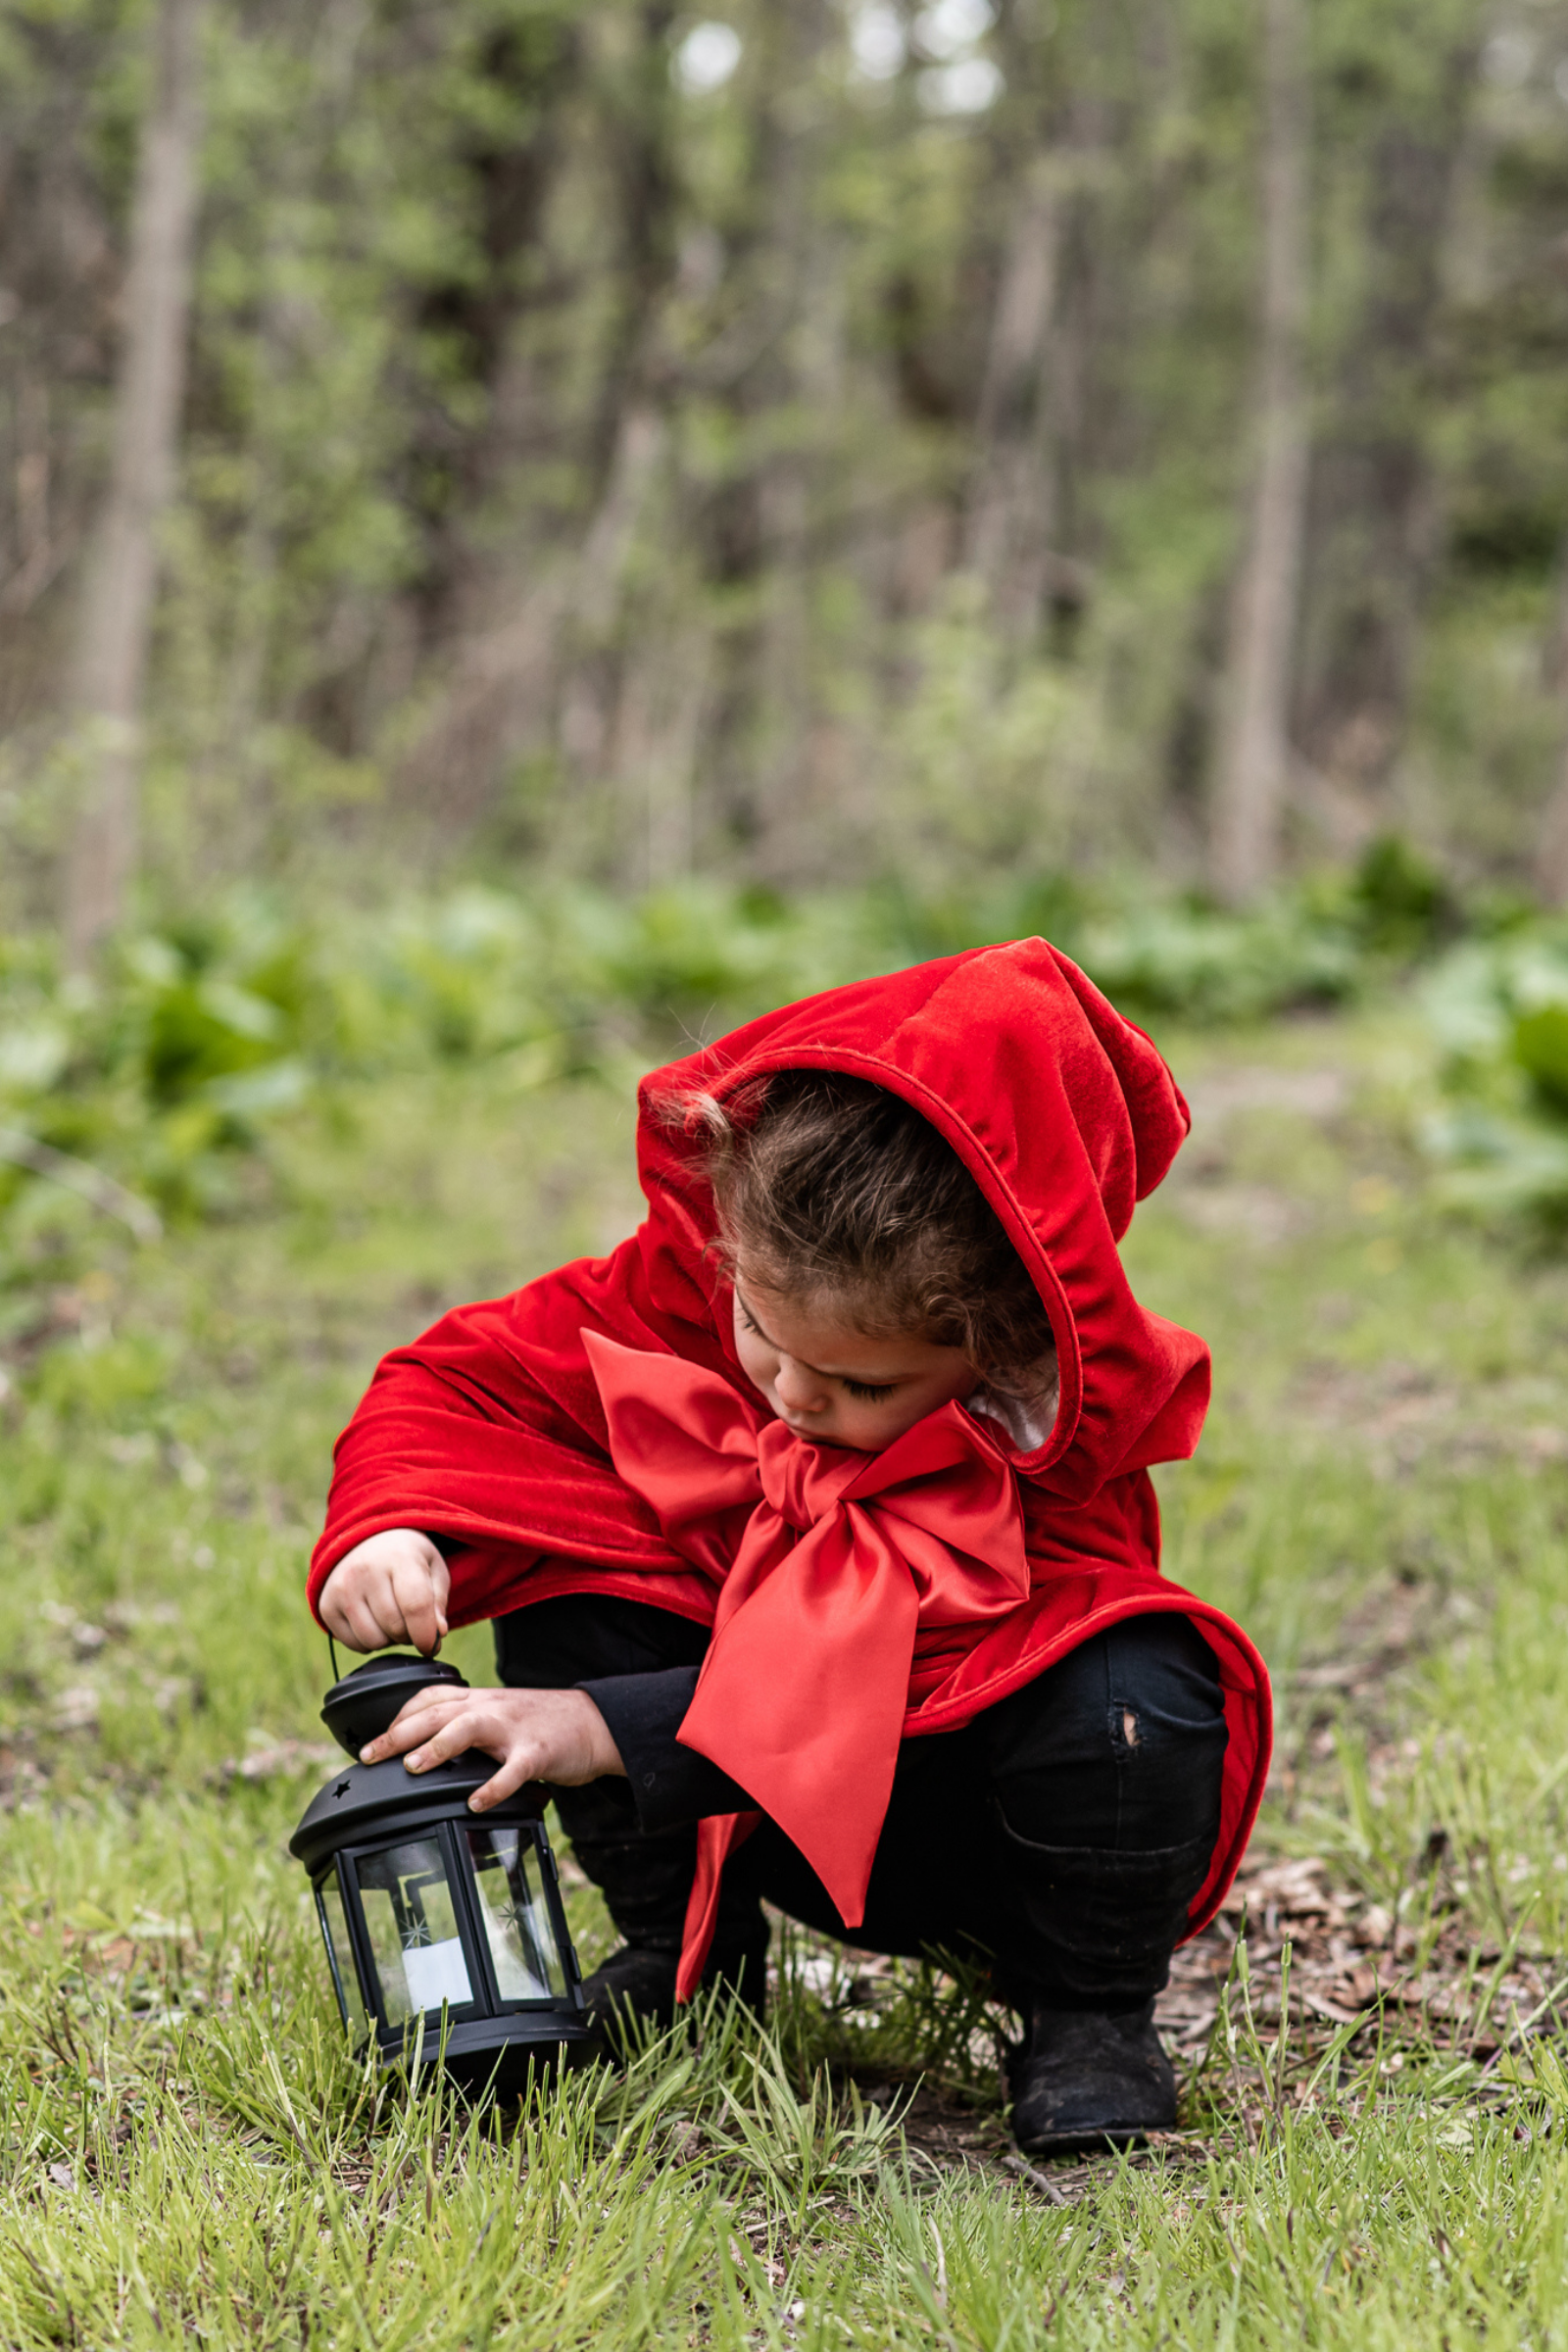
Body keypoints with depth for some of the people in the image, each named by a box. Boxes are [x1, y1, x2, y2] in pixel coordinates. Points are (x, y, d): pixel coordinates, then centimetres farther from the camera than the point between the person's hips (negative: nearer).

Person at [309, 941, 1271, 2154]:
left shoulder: (1067, 1426, -28)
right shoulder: (688, 1282, -16)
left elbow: (897, 1665, -38)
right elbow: (468, 1376, -8)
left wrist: (610, 1730, -45)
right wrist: (395, 1530, -31)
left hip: (993, 1834, -3)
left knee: (1127, 1701, -37)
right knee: (555, 1575, -20)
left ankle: (1090, 2013, -5)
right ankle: (686, 1960, -1)